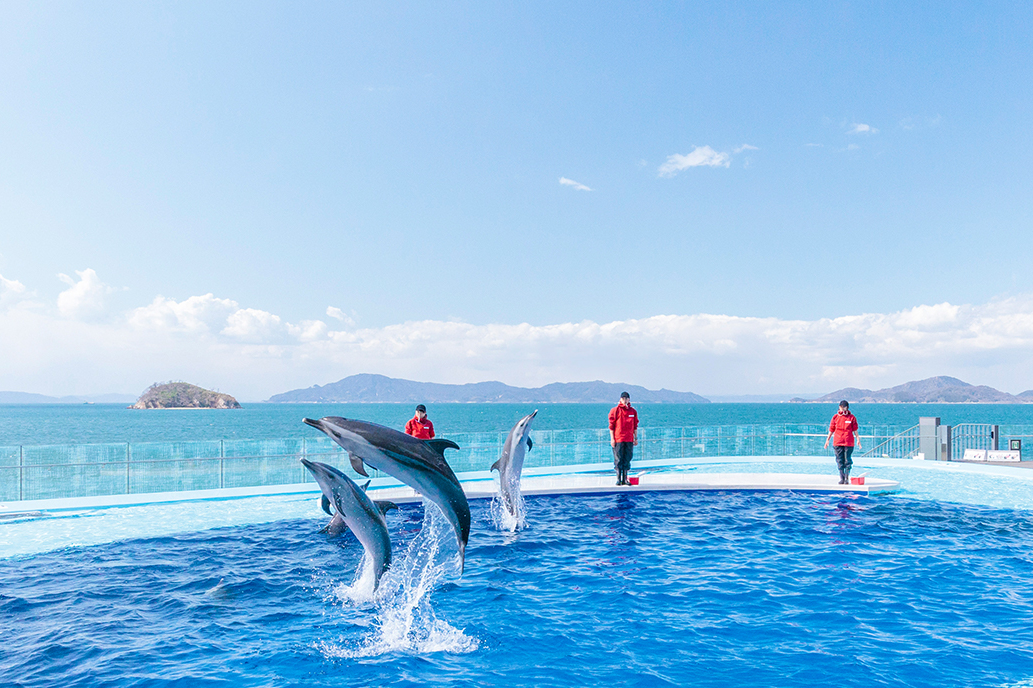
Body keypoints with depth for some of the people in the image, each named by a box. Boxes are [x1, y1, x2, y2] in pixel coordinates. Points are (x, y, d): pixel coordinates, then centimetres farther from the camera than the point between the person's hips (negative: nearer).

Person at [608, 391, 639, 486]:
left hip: (629, 440, 4)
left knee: (627, 460, 6)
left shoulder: (633, 411, 11)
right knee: (618, 460, -1)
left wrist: (636, 438, 12)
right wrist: (612, 439, -7)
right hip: (618, 439, -4)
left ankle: (625, 479, 13)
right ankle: (619, 479, 6)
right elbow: (611, 426, -1)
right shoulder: (615, 410, -1)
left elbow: (635, 426, 16)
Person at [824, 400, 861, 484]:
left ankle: (847, 479, 6)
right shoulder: (835, 417, 7)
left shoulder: (851, 417, 4)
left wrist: (858, 439, -3)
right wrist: (827, 440, 9)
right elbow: (831, 430, 11)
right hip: (837, 442, 2)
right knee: (840, 461, 3)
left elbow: (855, 430, 5)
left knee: (847, 460, -1)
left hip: (849, 443, -2)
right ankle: (841, 478, 10)